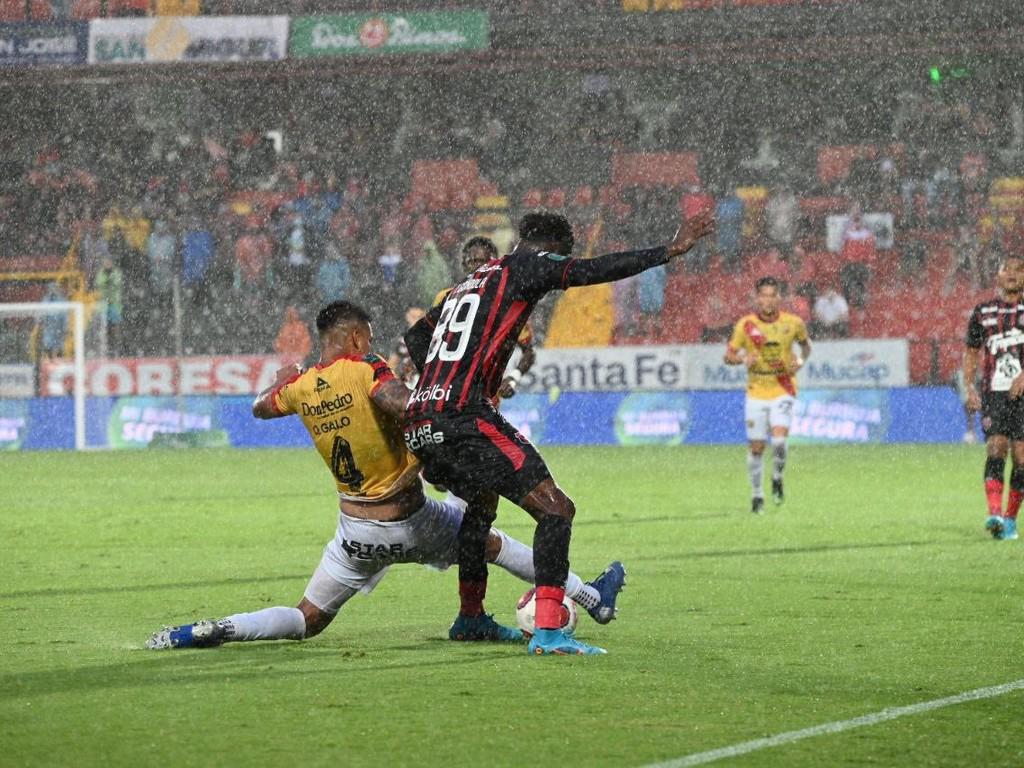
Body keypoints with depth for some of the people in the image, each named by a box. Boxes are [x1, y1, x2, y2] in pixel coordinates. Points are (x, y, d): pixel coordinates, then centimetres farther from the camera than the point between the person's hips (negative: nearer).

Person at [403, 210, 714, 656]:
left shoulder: (470, 282, 27)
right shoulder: (524, 266, 4)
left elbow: (416, 337, 34)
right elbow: (588, 271, -11)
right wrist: (668, 252, -10)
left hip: (418, 429, 9)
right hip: (464, 420, -9)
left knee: (482, 503, 35)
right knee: (555, 510, -8)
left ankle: (470, 617, 43)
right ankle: (548, 631, -19)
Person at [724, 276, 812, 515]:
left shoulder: (793, 323, -3)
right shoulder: (745, 324, -5)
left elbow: (805, 345, 16)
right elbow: (728, 355, 0)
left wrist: (800, 361, -4)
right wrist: (742, 359, -21)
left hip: (783, 390, -1)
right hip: (756, 393, 1)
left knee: (779, 439, -20)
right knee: (756, 447, 3)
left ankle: (777, 479, 7)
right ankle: (756, 494, 22)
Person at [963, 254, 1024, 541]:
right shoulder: (983, 312, 12)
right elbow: (971, 353, 19)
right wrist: (970, 388, 6)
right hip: (993, 394, 0)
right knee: (996, 447, -17)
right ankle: (994, 513, -27)